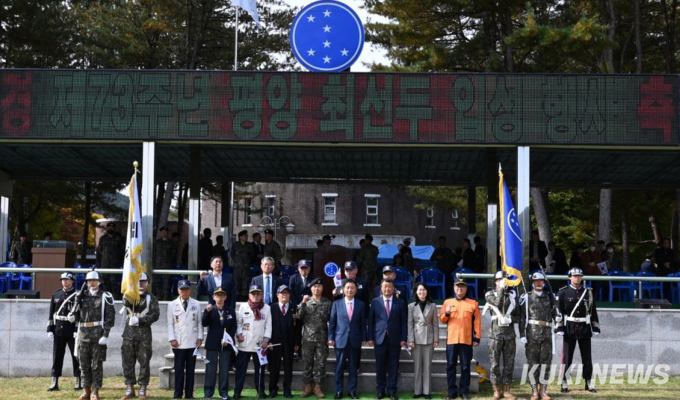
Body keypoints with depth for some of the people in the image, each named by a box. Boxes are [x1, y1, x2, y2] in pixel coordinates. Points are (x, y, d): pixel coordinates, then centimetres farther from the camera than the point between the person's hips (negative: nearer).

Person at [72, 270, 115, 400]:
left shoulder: (105, 297, 0)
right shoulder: (81, 296, 11)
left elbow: (110, 317, -5)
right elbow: (77, 314, 15)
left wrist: (105, 335, -13)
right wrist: (73, 316, -10)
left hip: (98, 332, -4)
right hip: (83, 332, 4)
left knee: (97, 364, -1)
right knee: (84, 363, 6)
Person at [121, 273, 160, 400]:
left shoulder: (151, 298, 6)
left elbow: (155, 315, -5)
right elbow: (126, 303, -11)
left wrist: (138, 320, -12)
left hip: (144, 333, -2)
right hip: (129, 333, 2)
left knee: (144, 362, -1)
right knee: (127, 361, 2)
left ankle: (142, 389, 6)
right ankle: (130, 388, 11)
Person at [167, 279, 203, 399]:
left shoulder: (196, 304, 8)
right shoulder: (172, 305, 6)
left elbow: (199, 322, 9)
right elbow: (170, 323, 4)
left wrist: (200, 337, 1)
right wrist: (172, 339, -4)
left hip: (192, 343, 1)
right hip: (178, 343, -1)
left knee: (190, 369, 3)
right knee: (179, 369, -2)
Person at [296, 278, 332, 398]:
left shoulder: (328, 303, 4)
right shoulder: (305, 301, 5)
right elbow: (299, 317, -6)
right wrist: (303, 303, -16)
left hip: (322, 339, 0)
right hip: (307, 338, 0)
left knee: (320, 363, 3)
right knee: (307, 363, 4)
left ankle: (317, 387, 12)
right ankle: (308, 387, 12)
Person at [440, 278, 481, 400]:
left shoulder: (473, 303, 6)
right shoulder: (447, 302, 10)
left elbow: (477, 321, 5)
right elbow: (442, 319, 13)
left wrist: (477, 337, -1)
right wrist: (446, 313, -8)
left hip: (467, 340, -1)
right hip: (451, 339, 1)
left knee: (465, 366, 2)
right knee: (450, 365, 2)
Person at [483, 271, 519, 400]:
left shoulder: (512, 295, 11)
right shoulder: (490, 294, 3)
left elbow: (518, 315, 12)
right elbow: (498, 302, -18)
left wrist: (510, 319, -7)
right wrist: (501, 288, -11)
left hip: (509, 335, 3)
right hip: (496, 334, -3)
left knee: (509, 364, 3)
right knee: (495, 364, 0)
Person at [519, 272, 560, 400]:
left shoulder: (549, 296, 14)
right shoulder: (526, 297, 4)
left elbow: (553, 311, 16)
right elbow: (522, 317, -1)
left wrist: (557, 317, -7)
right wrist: (522, 335, -7)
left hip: (546, 333, 3)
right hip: (532, 334, -3)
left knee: (546, 362, 2)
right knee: (533, 362, -2)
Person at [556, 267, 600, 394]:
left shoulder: (588, 292, 8)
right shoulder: (563, 293, -1)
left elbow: (593, 311, 10)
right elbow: (558, 311, -4)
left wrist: (595, 328, 5)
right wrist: (559, 328, -10)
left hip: (585, 329, 3)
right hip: (569, 329, -3)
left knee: (587, 357, 6)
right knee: (567, 357, 0)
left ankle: (589, 383, 14)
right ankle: (564, 383, 6)